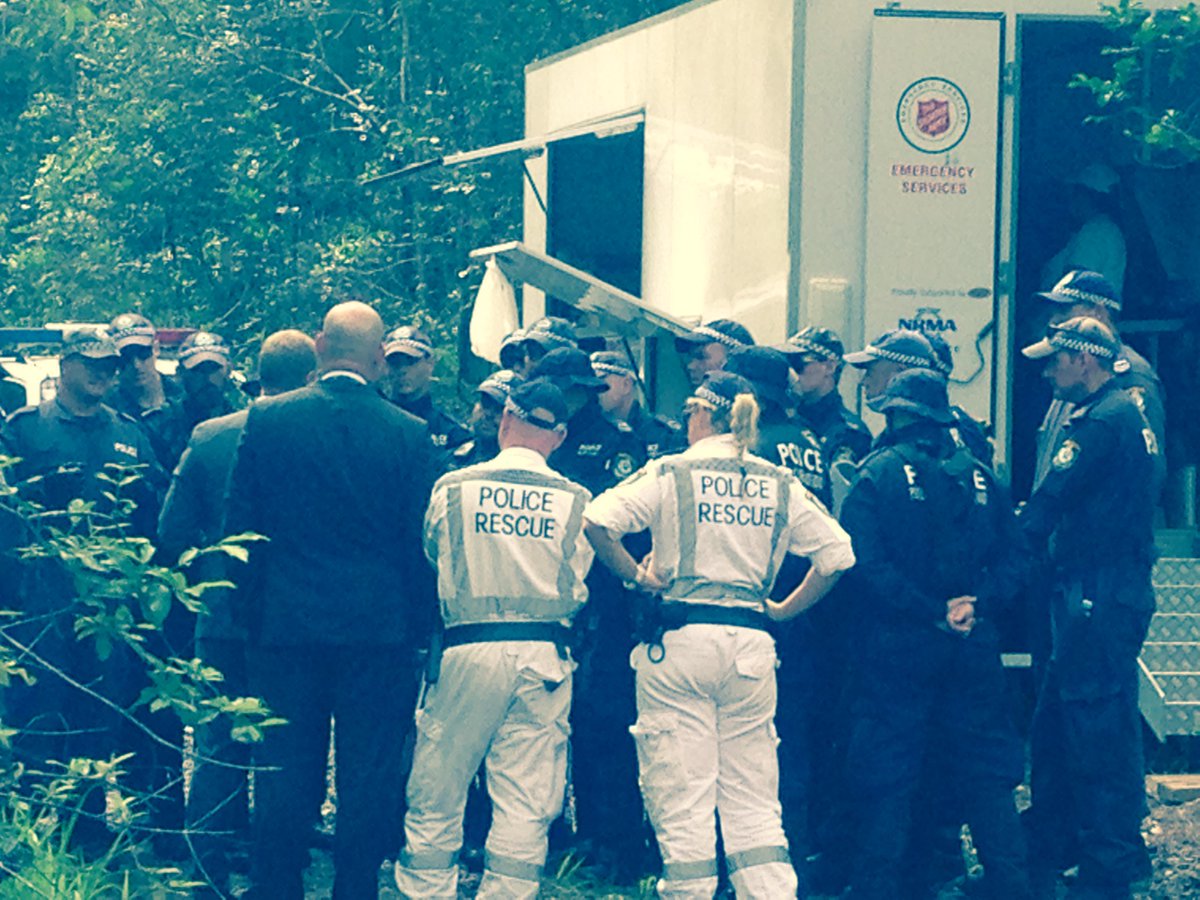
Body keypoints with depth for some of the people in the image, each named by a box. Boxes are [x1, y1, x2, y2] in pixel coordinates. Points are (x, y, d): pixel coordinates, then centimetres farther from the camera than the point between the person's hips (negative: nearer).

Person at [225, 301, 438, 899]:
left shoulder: (266, 419, -3)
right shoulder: (410, 434, -6)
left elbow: (239, 526, 1)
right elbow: (420, 542, -2)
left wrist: (252, 610, 11)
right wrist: (416, 626, 8)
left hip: (284, 626, 1)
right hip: (378, 628, -1)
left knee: (283, 779, 8)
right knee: (367, 779, 5)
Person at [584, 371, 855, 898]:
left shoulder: (671, 473, -1)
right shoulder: (780, 484, 8)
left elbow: (597, 520, -12)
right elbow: (838, 553, 6)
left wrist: (634, 574, 1)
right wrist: (784, 609, 14)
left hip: (681, 637, -3)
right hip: (750, 642, 3)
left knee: (683, 796, 0)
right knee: (753, 800, 7)